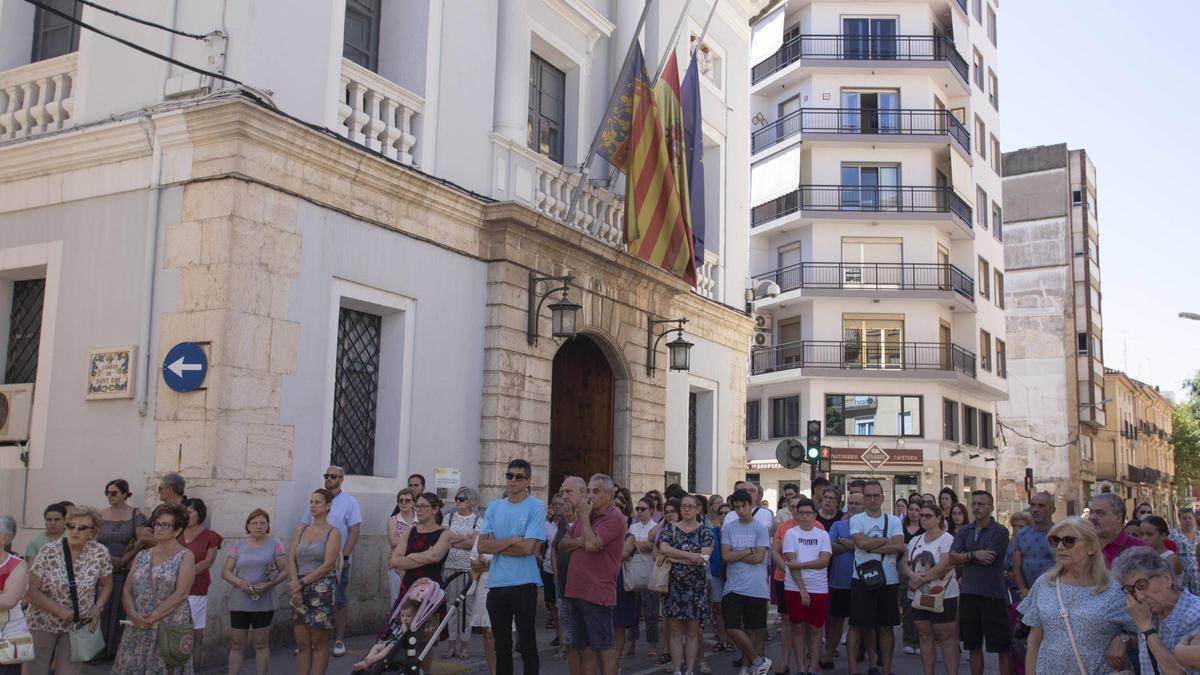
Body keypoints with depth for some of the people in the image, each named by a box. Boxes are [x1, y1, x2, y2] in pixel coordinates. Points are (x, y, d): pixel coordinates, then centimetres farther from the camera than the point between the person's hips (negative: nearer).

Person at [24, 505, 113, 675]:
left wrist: (98, 607, -10)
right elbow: (31, 591, -13)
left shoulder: (100, 553, -9)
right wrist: (60, 611, -21)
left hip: (79, 624, 1)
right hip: (43, 622, -1)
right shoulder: (48, 552, -14)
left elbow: (107, 584, 7)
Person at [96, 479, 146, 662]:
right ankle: (101, 650, 7)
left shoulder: (135, 515, 1)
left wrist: (125, 559, -10)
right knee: (103, 608, 0)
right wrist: (112, 559, -9)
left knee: (122, 609, 1)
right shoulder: (101, 516, 8)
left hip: (127, 570, -2)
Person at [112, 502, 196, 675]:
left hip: (170, 628, -4)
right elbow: (127, 591, 7)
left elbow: (181, 594, -12)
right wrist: (133, 614, -11)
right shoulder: (141, 556, 13)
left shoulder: (185, 557, -2)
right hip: (138, 628, 4)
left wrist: (153, 617, -16)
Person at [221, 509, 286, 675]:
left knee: (260, 644, 7)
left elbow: (285, 571, -2)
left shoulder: (275, 544, 0)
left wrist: (270, 584, -19)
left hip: (264, 603, -2)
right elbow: (225, 571, 5)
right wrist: (239, 582, -14)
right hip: (239, 603, 2)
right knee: (236, 645, 5)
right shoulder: (239, 545, 6)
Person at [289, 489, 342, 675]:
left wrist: (302, 583, -13)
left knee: (319, 643, -1)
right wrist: (295, 586, -10)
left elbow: (328, 564, -10)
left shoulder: (333, 532, -1)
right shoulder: (301, 531, 13)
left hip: (323, 591, -4)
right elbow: (291, 560, 4)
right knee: (302, 643, 4)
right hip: (300, 592, 4)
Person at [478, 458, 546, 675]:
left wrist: (497, 545, -6)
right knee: (501, 644, 15)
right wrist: (511, 541, -12)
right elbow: (482, 546, -1)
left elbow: (527, 547, -16)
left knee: (527, 643, 4)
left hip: (524, 584, -5)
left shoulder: (536, 507, -7)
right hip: (496, 583, 5)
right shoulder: (494, 507, 8)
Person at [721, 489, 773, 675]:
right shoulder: (728, 528, 6)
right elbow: (725, 555, -3)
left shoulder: (761, 528, 0)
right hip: (733, 587, 2)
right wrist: (749, 551, -7)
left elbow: (759, 557, -9)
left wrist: (735, 555, -5)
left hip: (756, 587, -2)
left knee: (752, 629, 7)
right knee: (732, 628, -6)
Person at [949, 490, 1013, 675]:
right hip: (968, 594, 5)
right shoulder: (963, 531, 10)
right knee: (973, 645, 13)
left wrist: (964, 558, 0)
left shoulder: (1000, 532, -6)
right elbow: (952, 557, -2)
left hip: (992, 595, -5)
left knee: (1002, 646, 1)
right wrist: (974, 555, -16)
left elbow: (987, 559, -15)